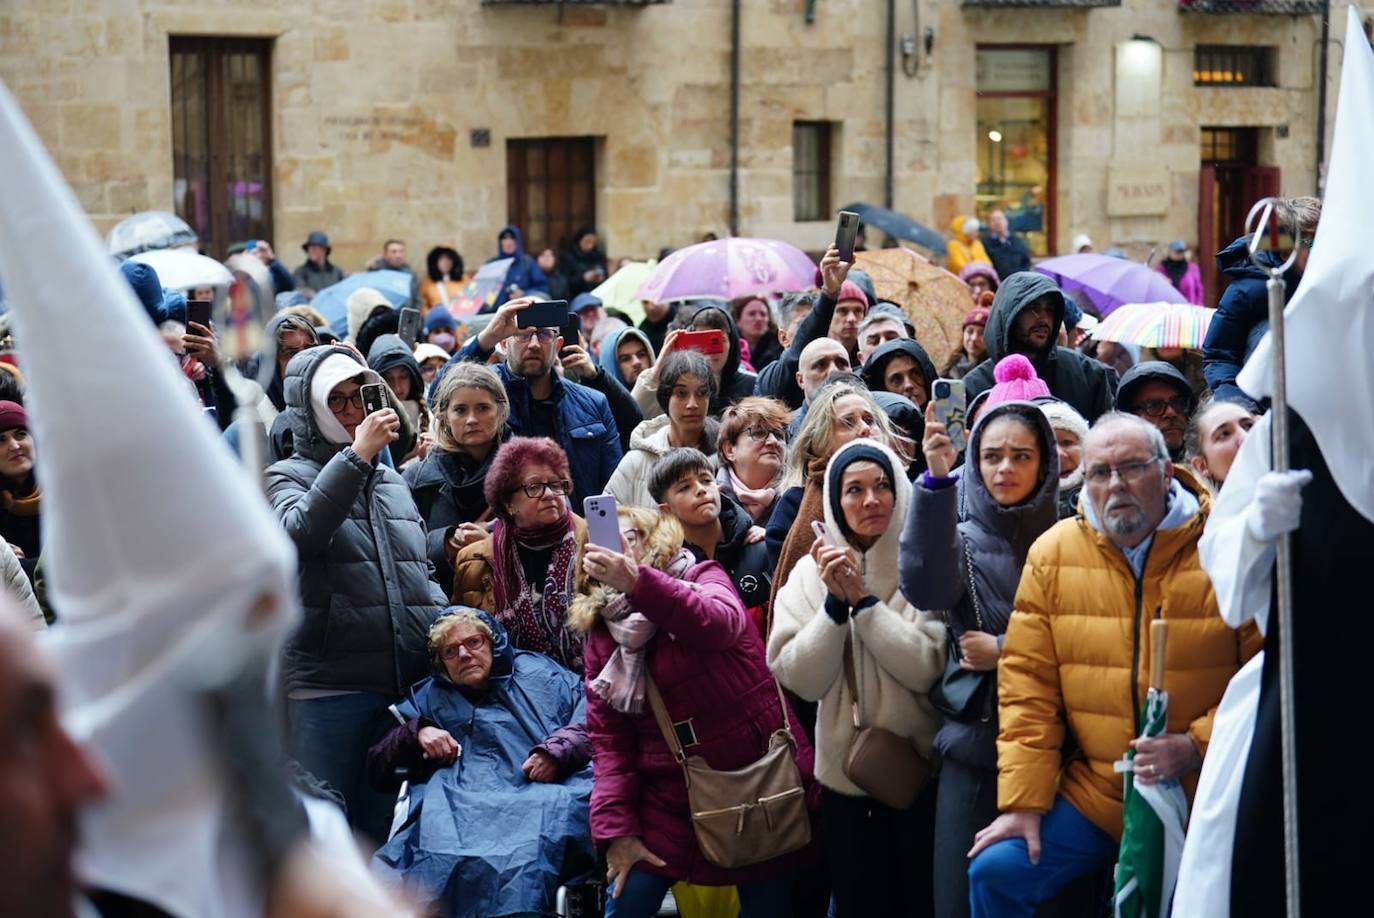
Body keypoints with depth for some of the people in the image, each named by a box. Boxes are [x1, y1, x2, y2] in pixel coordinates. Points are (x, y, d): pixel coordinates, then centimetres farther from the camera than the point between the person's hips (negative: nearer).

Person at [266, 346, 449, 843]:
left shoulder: (393, 482, 19)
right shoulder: (288, 476, 2)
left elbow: (424, 573, 25)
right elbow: (299, 532, -21)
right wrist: (356, 456, -23)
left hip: (403, 684, 6)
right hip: (326, 685, -5)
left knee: (379, 829, 11)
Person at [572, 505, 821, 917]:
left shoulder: (703, 578, -4)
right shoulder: (601, 635, 5)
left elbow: (718, 624, -30)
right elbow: (608, 738, 2)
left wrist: (637, 582, -44)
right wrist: (616, 828, -9)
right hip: (669, 801, 3)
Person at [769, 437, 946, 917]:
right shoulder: (811, 572, 1)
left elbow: (927, 669, -18)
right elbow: (800, 678, -8)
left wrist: (863, 599, -19)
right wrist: (836, 602, -18)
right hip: (843, 778, 3)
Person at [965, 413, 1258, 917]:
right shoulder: (1053, 555, 1)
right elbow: (1028, 688, 1)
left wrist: (1199, 746, -18)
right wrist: (1023, 801, -4)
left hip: (1208, 797, -2)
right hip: (1094, 795, 2)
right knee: (996, 871, -10)